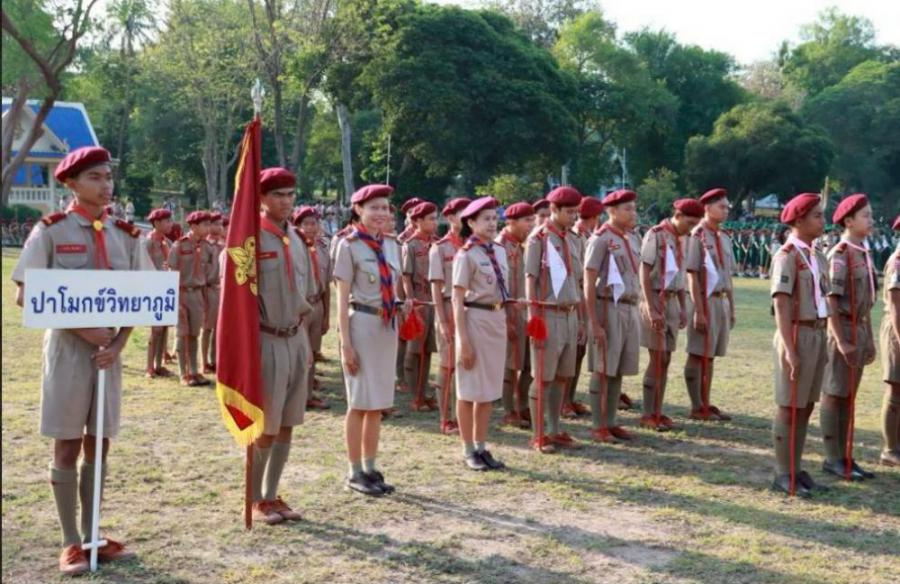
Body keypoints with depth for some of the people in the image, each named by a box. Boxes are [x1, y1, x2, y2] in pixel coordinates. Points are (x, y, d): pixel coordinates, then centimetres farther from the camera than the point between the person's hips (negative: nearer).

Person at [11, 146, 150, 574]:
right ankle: (71, 542, 11)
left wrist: (118, 343, -8)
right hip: (68, 347, -4)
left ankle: (92, 535, 21)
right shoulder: (51, 230, -6)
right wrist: (81, 329, -16)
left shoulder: (126, 234, 5)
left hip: (109, 349, 4)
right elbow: (24, 296, -9)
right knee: (67, 447, 1)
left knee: (99, 445, 10)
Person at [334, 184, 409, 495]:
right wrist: (345, 344, -14)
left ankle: (370, 468, 21)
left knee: (378, 402, 11)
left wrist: (401, 305, 2)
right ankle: (355, 473, 11)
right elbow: (342, 299, -10)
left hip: (388, 326, 6)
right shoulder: (349, 245, -8)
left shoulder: (391, 244, 10)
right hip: (362, 325, -6)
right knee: (360, 403, 1)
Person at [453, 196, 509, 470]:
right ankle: (468, 450, 14)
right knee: (470, 388, 4)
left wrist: (504, 321, 11)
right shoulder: (466, 255, -10)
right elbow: (458, 300, -12)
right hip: (475, 320, -7)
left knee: (490, 388, 12)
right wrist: (463, 341, -16)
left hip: (498, 320, 7)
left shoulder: (500, 251, 10)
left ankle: (481, 447, 22)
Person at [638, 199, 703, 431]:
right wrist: (651, 309, -20)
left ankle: (658, 411, 14)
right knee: (658, 358, -7)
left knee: (665, 359, 8)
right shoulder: (655, 235, -13)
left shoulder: (682, 238, 11)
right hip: (655, 300, -7)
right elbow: (644, 274, -15)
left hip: (672, 301, 7)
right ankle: (648, 414, 1)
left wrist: (683, 307, 14)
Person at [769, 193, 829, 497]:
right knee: (789, 407, 0)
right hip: (798, 335, -8)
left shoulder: (818, 257, 13)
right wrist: (790, 350, -22)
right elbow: (781, 306, -18)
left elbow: (822, 303, 16)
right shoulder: (787, 256, -13)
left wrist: (823, 344, 13)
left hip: (817, 335, 8)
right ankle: (783, 474, 8)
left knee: (806, 407, 13)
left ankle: (796, 468, 23)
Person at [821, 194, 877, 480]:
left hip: (859, 331, 9)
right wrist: (841, 341, -21)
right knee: (835, 396, -1)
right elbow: (831, 301, -19)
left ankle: (845, 456, 20)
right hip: (842, 330, -9)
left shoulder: (864, 254, 12)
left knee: (848, 397, 13)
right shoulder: (839, 256, -15)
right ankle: (833, 459, 6)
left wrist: (869, 338, 17)